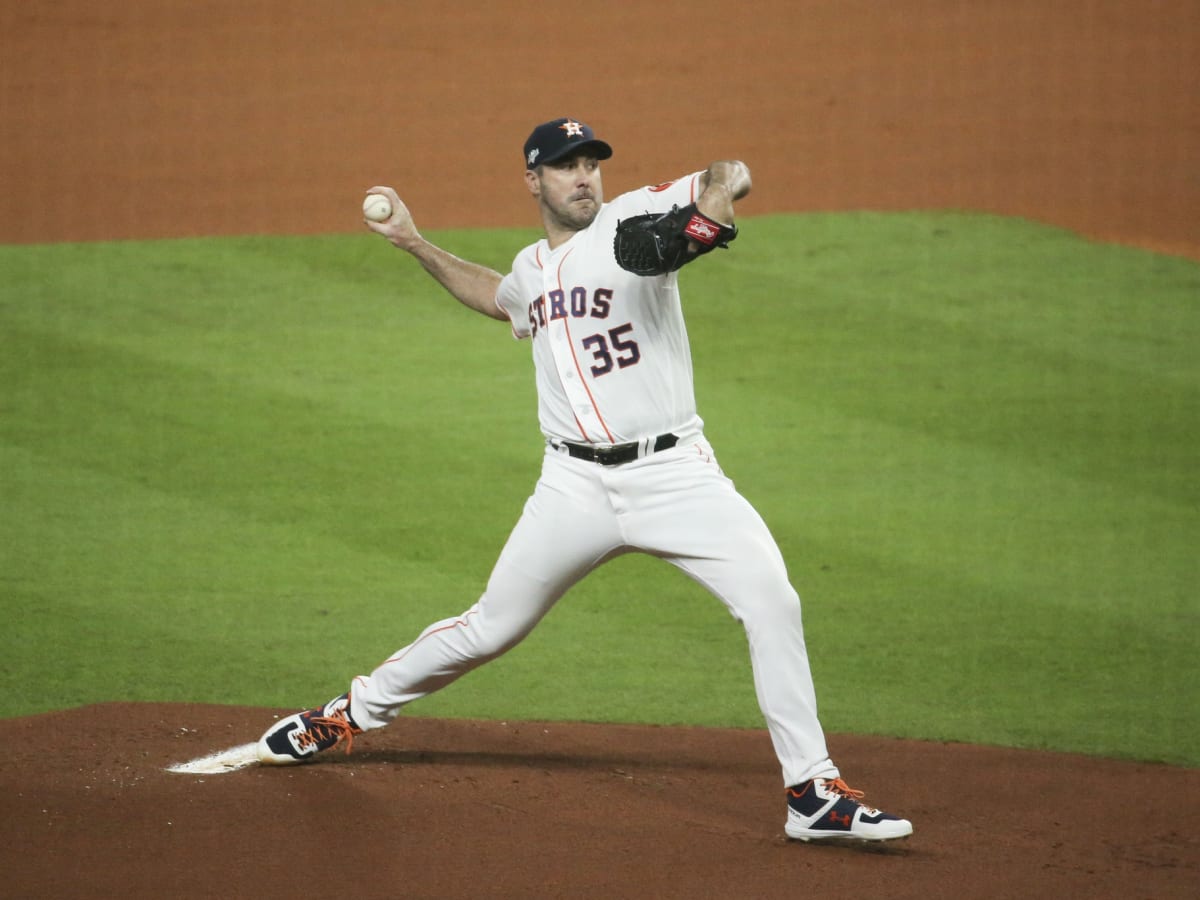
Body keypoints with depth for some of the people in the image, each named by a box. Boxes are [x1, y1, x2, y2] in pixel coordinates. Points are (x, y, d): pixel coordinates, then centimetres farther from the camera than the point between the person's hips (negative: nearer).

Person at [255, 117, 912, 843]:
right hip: (578, 484, 4)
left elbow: (732, 178, -17)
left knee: (772, 600, -21)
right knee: (491, 628, 11)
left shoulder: (635, 219, -3)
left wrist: (717, 194, -40)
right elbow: (498, 297, 39)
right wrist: (416, 245, 34)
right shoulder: (532, 269, 14)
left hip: (673, 475, -4)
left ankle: (814, 795, -16)